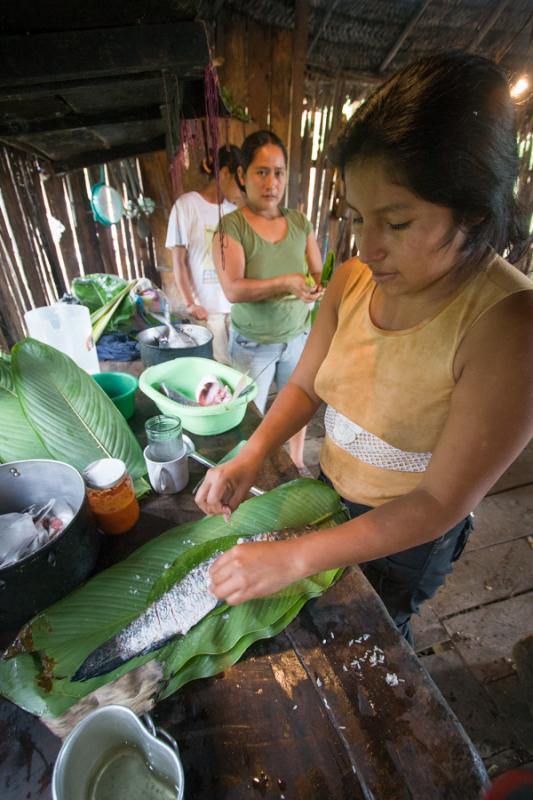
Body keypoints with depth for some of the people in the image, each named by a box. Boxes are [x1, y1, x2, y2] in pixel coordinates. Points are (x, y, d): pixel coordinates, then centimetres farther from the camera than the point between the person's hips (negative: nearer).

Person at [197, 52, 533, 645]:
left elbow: (442, 503, -29)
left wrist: (295, 558, -31)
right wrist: (250, 457, -21)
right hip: (332, 493, 5)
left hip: (411, 532, -4)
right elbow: (304, 385, -5)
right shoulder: (353, 279, -14)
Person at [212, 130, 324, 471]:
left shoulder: (300, 222, 1)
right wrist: (286, 283, -33)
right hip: (252, 343, -3)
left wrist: (316, 287, -22)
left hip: (297, 336, 4)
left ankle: (297, 462, 44)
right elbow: (233, 290, -22)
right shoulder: (231, 227, -12)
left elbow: (318, 274, 1)